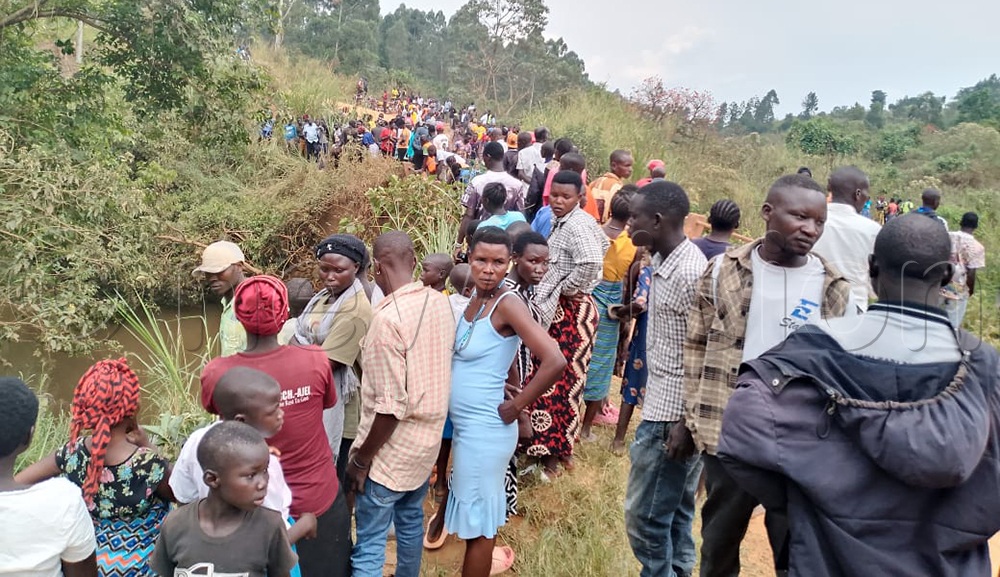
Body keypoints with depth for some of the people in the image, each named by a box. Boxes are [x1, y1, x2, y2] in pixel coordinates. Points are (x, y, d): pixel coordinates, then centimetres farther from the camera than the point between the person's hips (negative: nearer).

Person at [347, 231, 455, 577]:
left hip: (392, 448, -7)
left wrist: (361, 458, -14)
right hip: (428, 437, 8)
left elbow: (391, 405, -25)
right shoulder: (441, 303, -2)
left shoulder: (388, 317, -26)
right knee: (411, 521, 26)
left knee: (370, 543, 6)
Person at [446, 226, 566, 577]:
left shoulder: (508, 304, -20)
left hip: (485, 428, -8)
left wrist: (514, 408, -20)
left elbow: (554, 361, -29)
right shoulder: (475, 300, 4)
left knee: (477, 519, 7)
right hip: (466, 425, 8)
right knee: (479, 511, 23)